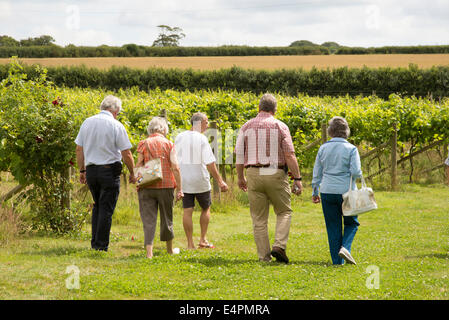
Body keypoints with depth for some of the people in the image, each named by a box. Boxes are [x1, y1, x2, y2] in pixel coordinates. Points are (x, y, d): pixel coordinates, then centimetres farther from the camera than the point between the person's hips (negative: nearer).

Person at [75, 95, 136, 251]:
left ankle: (94, 243, 16)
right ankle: (101, 246, 0)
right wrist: (133, 174, 3)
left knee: (97, 206, 18)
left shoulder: (87, 122, 6)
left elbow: (79, 149, 10)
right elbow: (126, 153, -9)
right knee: (106, 209, 0)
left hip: (91, 170, 5)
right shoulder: (116, 126, -9)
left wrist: (82, 170, 18)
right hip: (110, 171, -5)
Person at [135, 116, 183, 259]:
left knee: (148, 219, -1)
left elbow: (138, 166, -4)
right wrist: (179, 188, -3)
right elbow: (175, 168, -5)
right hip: (166, 186, 1)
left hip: (147, 187, 0)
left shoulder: (143, 144, 1)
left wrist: (138, 183, 5)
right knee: (167, 218, 15)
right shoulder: (169, 144, 1)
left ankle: (149, 251, -14)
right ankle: (170, 249, 30)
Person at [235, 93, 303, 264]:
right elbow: (290, 155, -8)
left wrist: (240, 178, 18)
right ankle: (279, 246, -6)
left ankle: (264, 256, 7)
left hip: (254, 174, 2)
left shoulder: (246, 127, 6)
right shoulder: (280, 126, -3)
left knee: (259, 218, 8)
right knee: (284, 212, 14)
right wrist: (297, 179, -4)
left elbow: (239, 155, 6)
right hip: (276, 174, -2)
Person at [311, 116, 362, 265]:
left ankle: (337, 260, 7)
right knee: (351, 223, 14)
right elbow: (356, 172, -13)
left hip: (327, 191, 2)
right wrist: (359, 175, 10)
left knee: (333, 226, 9)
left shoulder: (323, 148, 4)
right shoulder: (351, 149, -6)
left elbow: (317, 173, 8)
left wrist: (315, 192, 16)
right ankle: (345, 247, -11)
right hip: (346, 191, -2)